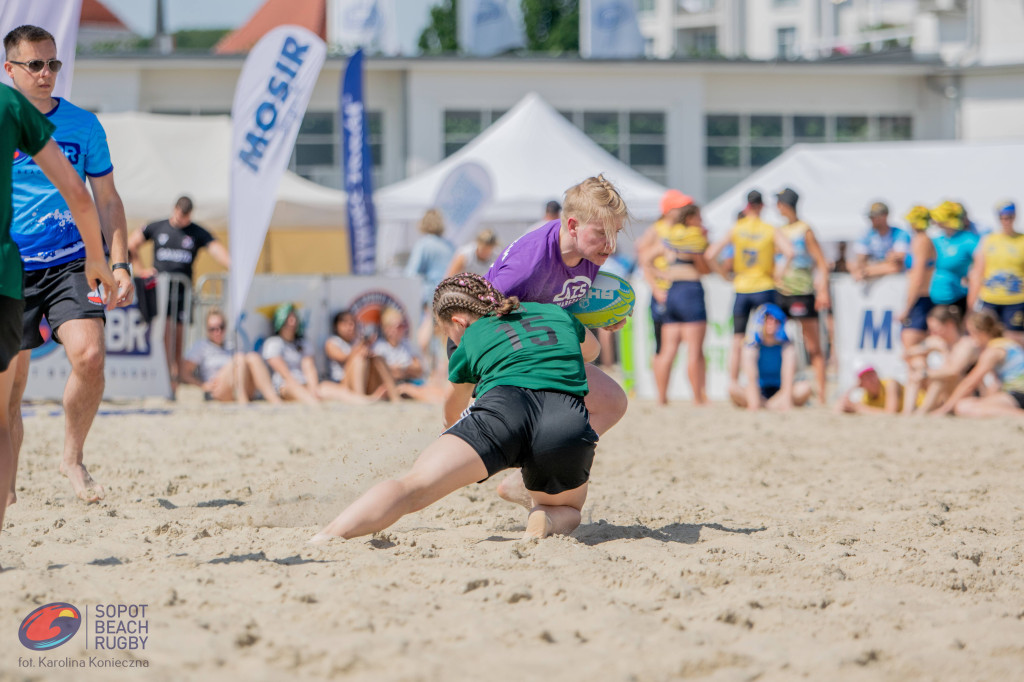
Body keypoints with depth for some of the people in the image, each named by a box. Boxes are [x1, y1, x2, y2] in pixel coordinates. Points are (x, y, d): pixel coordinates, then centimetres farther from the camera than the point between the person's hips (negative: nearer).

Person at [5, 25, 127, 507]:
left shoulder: (82, 125, 5)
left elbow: (107, 201, 12)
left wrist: (119, 264, 3)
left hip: (70, 263, 1)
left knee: (89, 357, -20)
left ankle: (73, 458, 1)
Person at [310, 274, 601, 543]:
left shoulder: (469, 341, 26)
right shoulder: (555, 313, 33)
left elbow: (452, 417, 43)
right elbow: (590, 350, 57)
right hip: (571, 421, 2)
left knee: (412, 486, -10)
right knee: (566, 510, 29)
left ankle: (325, 538, -33)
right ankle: (544, 520, -8)